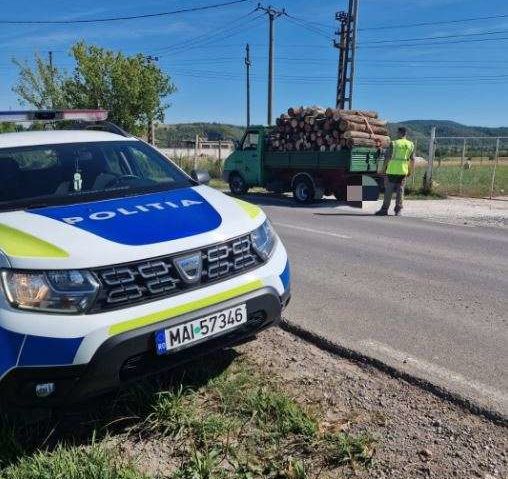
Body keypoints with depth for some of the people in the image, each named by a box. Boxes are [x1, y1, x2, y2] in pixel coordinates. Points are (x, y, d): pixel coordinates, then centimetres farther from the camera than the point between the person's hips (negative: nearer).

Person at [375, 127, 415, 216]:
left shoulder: (394, 143, -5)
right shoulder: (411, 145, 7)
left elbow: (388, 157, -7)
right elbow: (412, 160, 7)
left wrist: (384, 168, 1)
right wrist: (410, 171, 17)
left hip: (392, 170, -3)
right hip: (403, 171, 3)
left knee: (388, 190, 2)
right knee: (400, 190, 8)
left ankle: (384, 209, 5)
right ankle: (398, 210, 8)